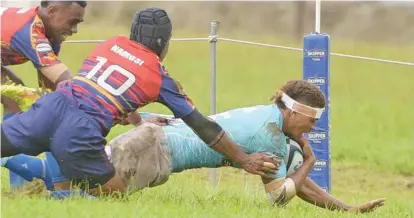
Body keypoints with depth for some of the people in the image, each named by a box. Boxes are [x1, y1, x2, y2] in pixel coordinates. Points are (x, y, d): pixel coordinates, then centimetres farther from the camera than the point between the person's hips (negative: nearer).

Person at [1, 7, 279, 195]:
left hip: (51, 105, 4)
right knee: (117, 194, 9)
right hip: (80, 133, -4)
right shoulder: (160, 78, 13)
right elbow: (203, 127, 18)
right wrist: (244, 160, 27)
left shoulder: (111, 44, 23)